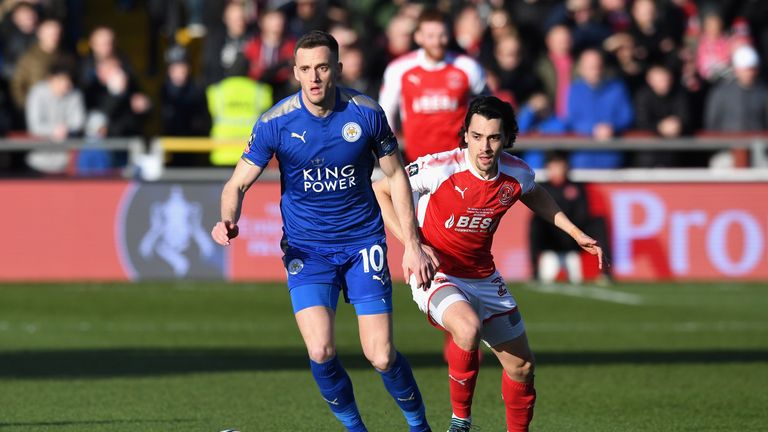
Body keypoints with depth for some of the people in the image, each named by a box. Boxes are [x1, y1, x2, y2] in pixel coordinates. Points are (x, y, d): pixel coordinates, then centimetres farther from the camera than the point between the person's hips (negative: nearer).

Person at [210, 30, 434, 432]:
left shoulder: (366, 113, -10)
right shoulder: (275, 123, -13)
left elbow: (395, 175, 3)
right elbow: (238, 183, -7)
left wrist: (412, 244, 1)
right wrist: (228, 221, -30)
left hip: (363, 241, 0)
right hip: (306, 248, 0)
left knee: (381, 356, -8)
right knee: (320, 352, -17)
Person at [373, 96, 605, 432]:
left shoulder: (516, 174, -8)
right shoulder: (440, 168, -23)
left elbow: (534, 196, 18)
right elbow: (379, 191, -12)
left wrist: (575, 233, 14)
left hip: (483, 278, 6)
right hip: (435, 275, -6)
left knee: (521, 365, 10)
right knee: (468, 328, -35)